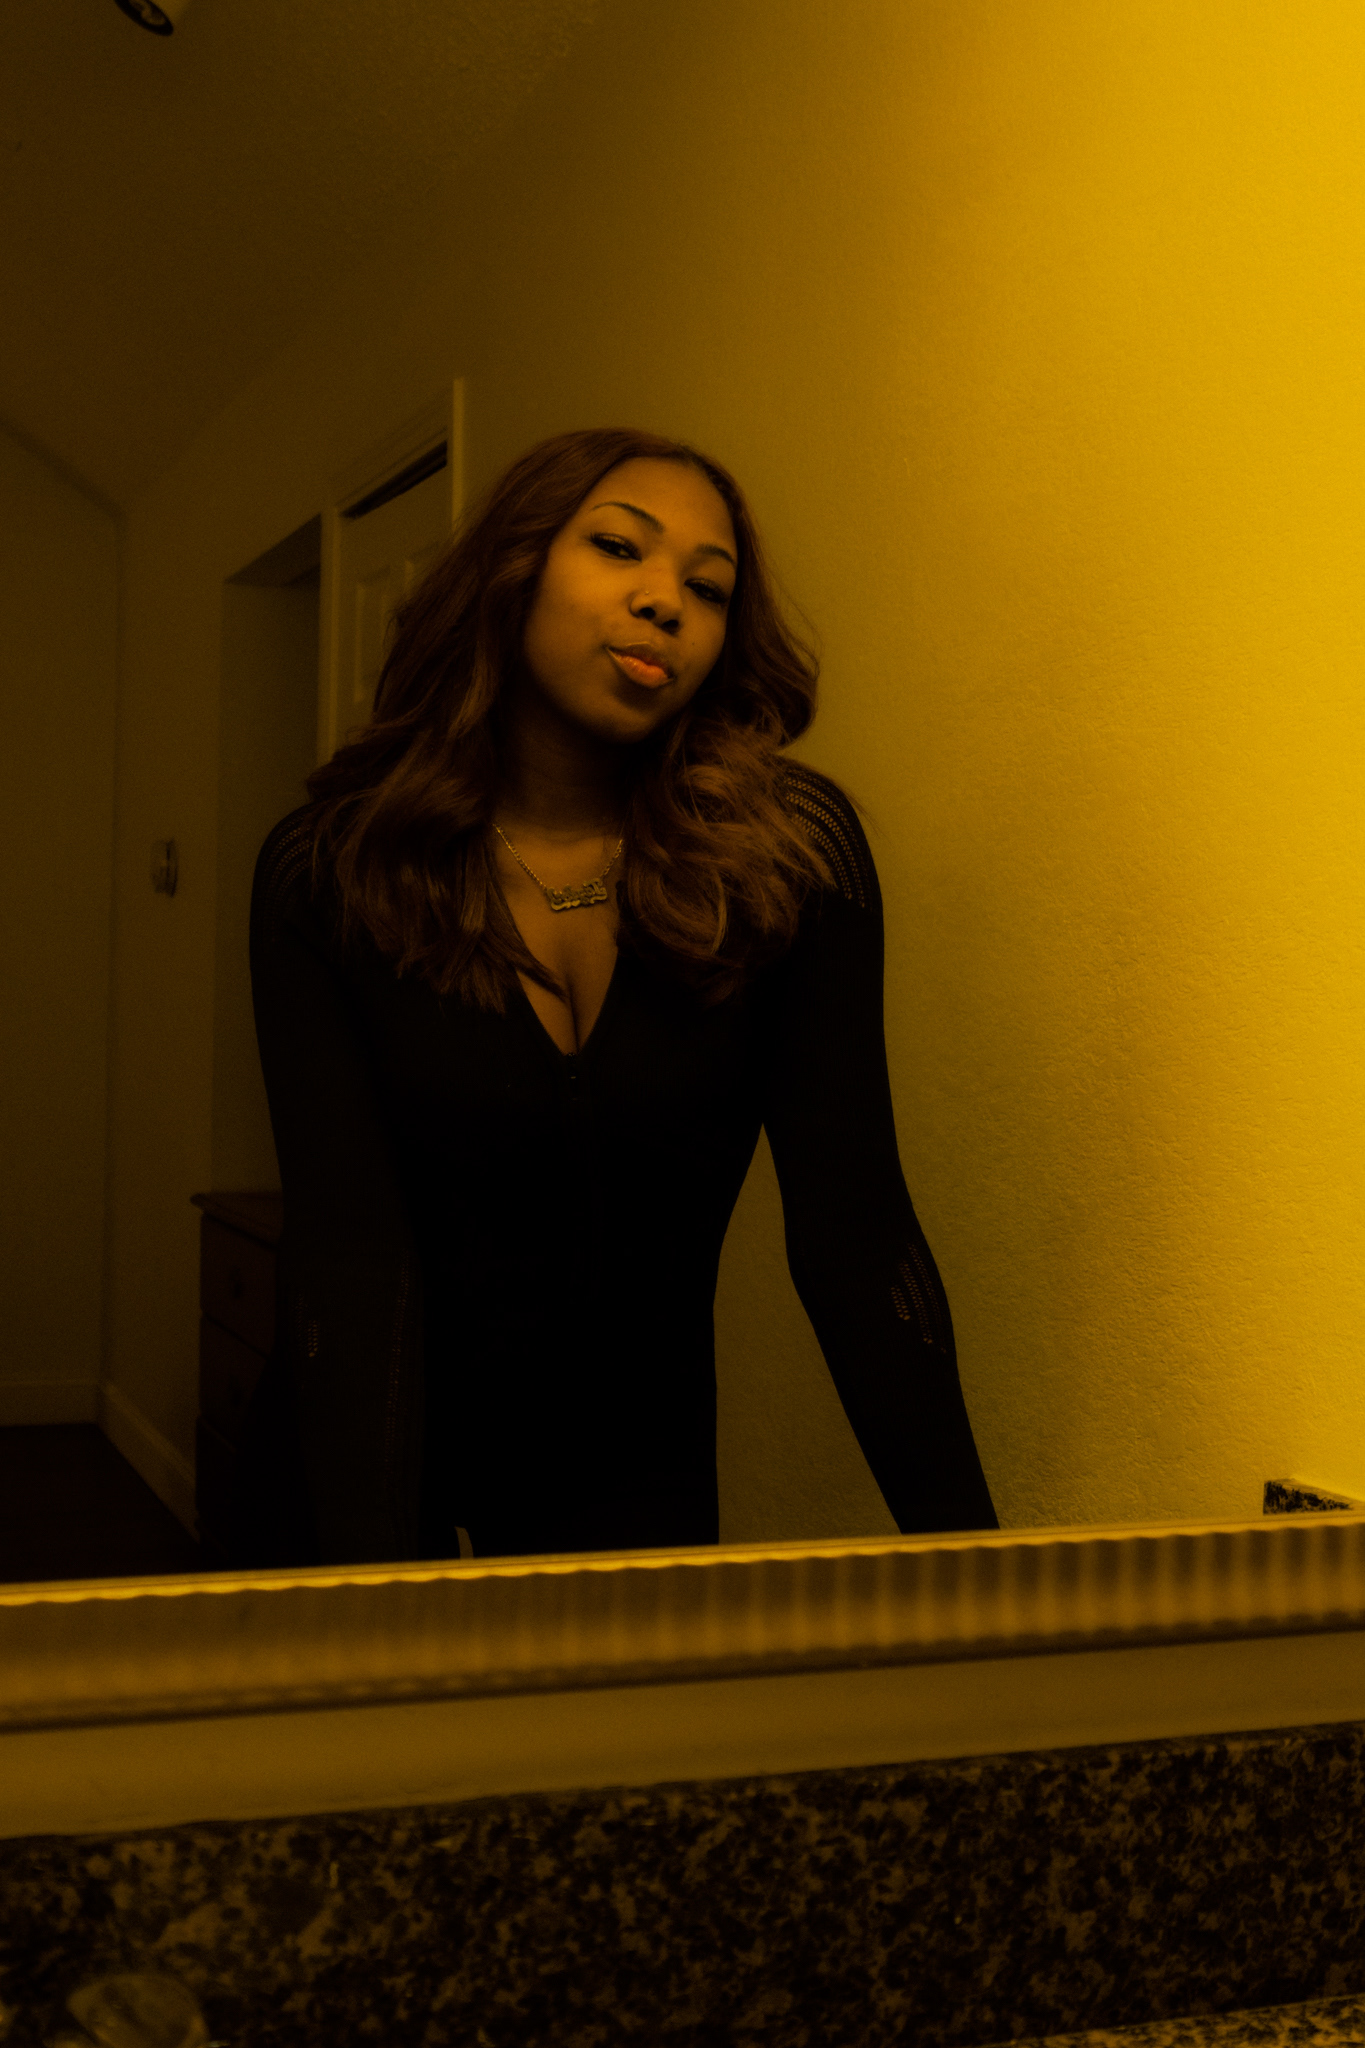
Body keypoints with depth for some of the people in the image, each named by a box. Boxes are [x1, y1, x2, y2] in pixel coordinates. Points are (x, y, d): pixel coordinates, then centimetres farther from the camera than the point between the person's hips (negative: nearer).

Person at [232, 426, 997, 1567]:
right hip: (356, 1474, -1)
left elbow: (855, 1226, -16)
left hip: (637, 1486, 1)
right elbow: (353, 1253, -23)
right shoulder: (329, 873, -15)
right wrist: (373, 1594, -33)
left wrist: (967, 1554, -23)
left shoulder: (795, 856, -14)